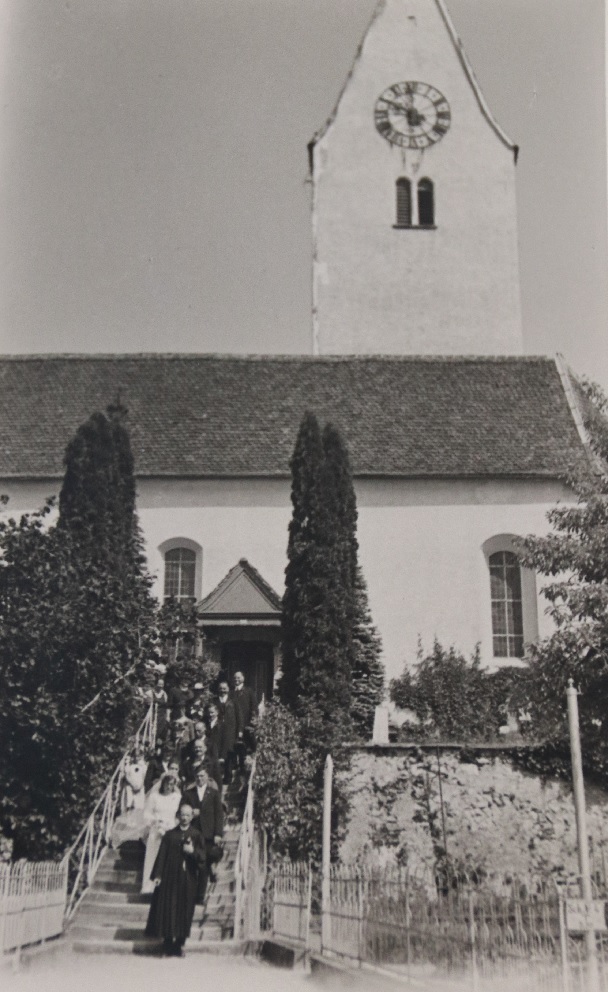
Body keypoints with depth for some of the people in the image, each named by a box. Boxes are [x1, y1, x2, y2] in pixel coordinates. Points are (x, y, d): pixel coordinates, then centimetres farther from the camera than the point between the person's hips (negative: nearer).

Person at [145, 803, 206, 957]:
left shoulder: (196, 835, 5)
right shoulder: (170, 835, 6)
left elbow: (202, 857, 0)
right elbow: (161, 856, 1)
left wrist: (193, 851, -19)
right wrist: (157, 875, -8)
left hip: (188, 880, 0)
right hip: (170, 879, 0)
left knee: (184, 912, 2)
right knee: (168, 909, -2)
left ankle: (179, 945, 12)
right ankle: (168, 944, 7)